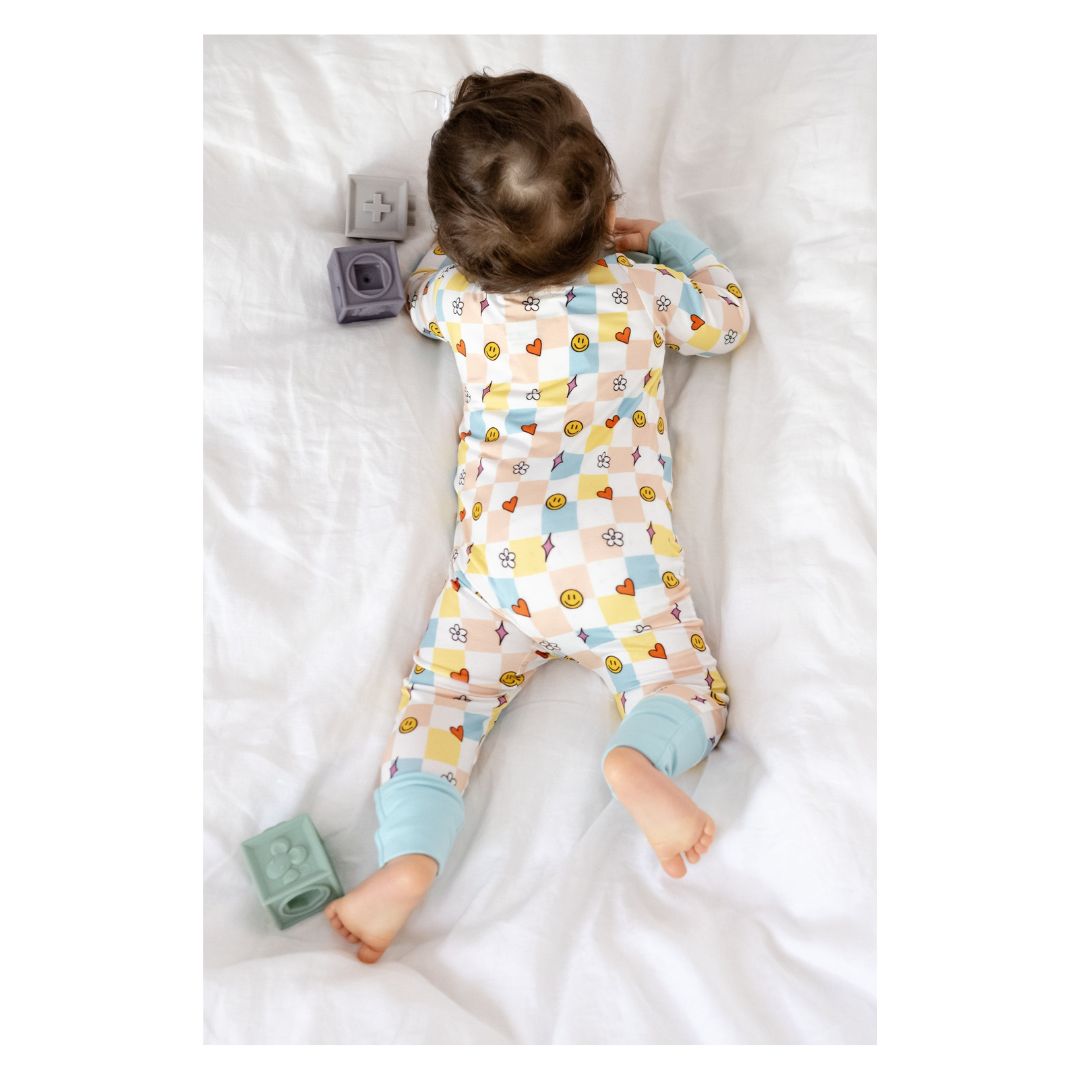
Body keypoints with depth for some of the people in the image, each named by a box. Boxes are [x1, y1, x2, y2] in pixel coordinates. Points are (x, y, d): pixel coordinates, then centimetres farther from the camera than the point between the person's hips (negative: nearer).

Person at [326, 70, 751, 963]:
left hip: (498, 555, 1)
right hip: (621, 554, -1)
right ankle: (639, 759, -22)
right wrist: (666, 239, 35)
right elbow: (730, 315, 25)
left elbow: (421, 293, 33)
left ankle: (409, 856, -11)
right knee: (687, 688, 10)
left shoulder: (458, 296, 7)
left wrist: (463, 241, 42)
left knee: (442, 692, 9)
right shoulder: (641, 290, 5)